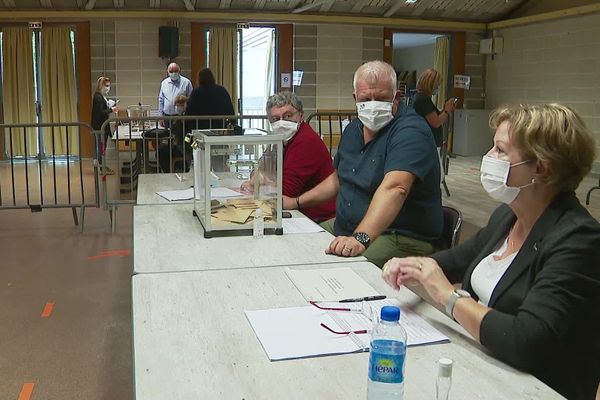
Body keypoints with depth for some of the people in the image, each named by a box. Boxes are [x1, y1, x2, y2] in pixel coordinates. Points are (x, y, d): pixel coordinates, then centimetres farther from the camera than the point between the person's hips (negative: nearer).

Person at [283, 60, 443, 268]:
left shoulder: (410, 132, -18)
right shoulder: (353, 129, 11)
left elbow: (394, 188, -35)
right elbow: (338, 179, 26)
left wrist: (361, 238, -47)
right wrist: (296, 202, 19)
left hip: (400, 237, -9)